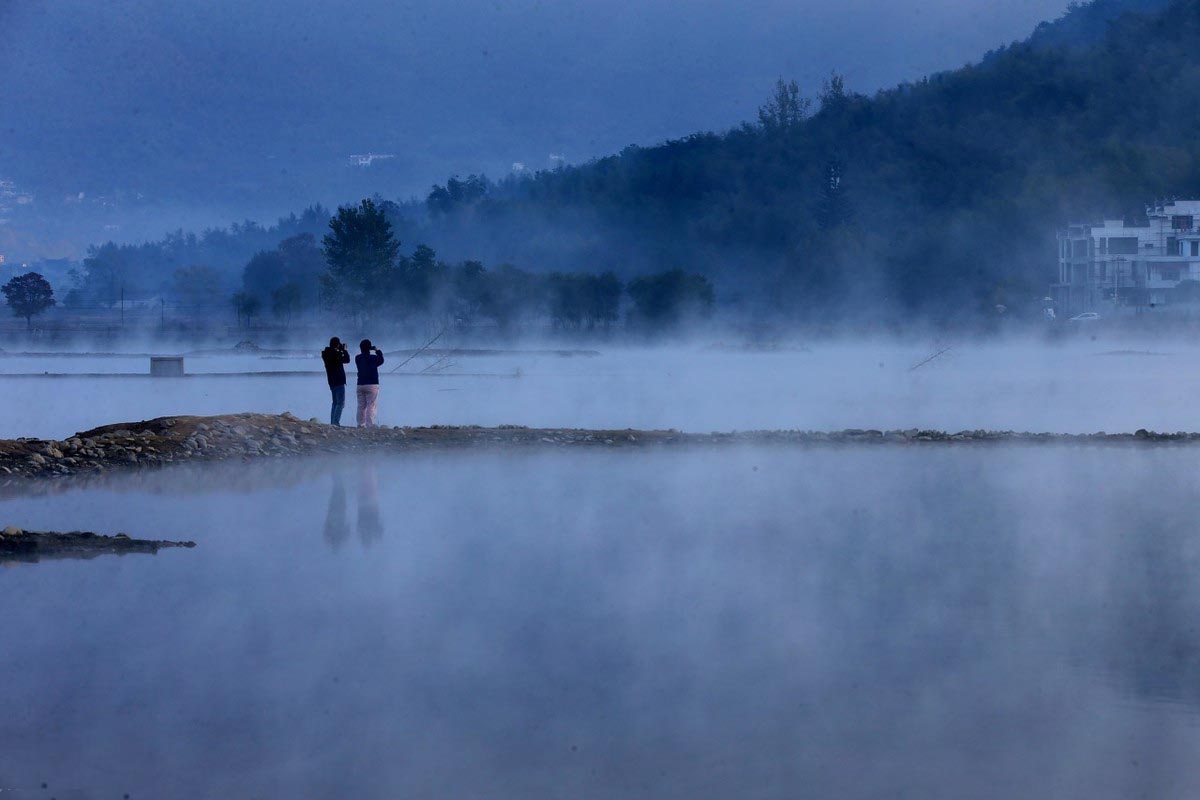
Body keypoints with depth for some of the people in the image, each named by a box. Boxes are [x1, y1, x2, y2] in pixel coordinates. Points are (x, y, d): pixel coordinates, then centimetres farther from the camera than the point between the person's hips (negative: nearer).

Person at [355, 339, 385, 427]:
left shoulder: (357, 358, 2)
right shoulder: (373, 358, -11)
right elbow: (381, 361, 7)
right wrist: (378, 351, 16)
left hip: (360, 385, 5)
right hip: (372, 384, -5)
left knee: (361, 407, 10)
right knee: (371, 406, -5)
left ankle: (361, 425, 10)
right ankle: (370, 425, -11)